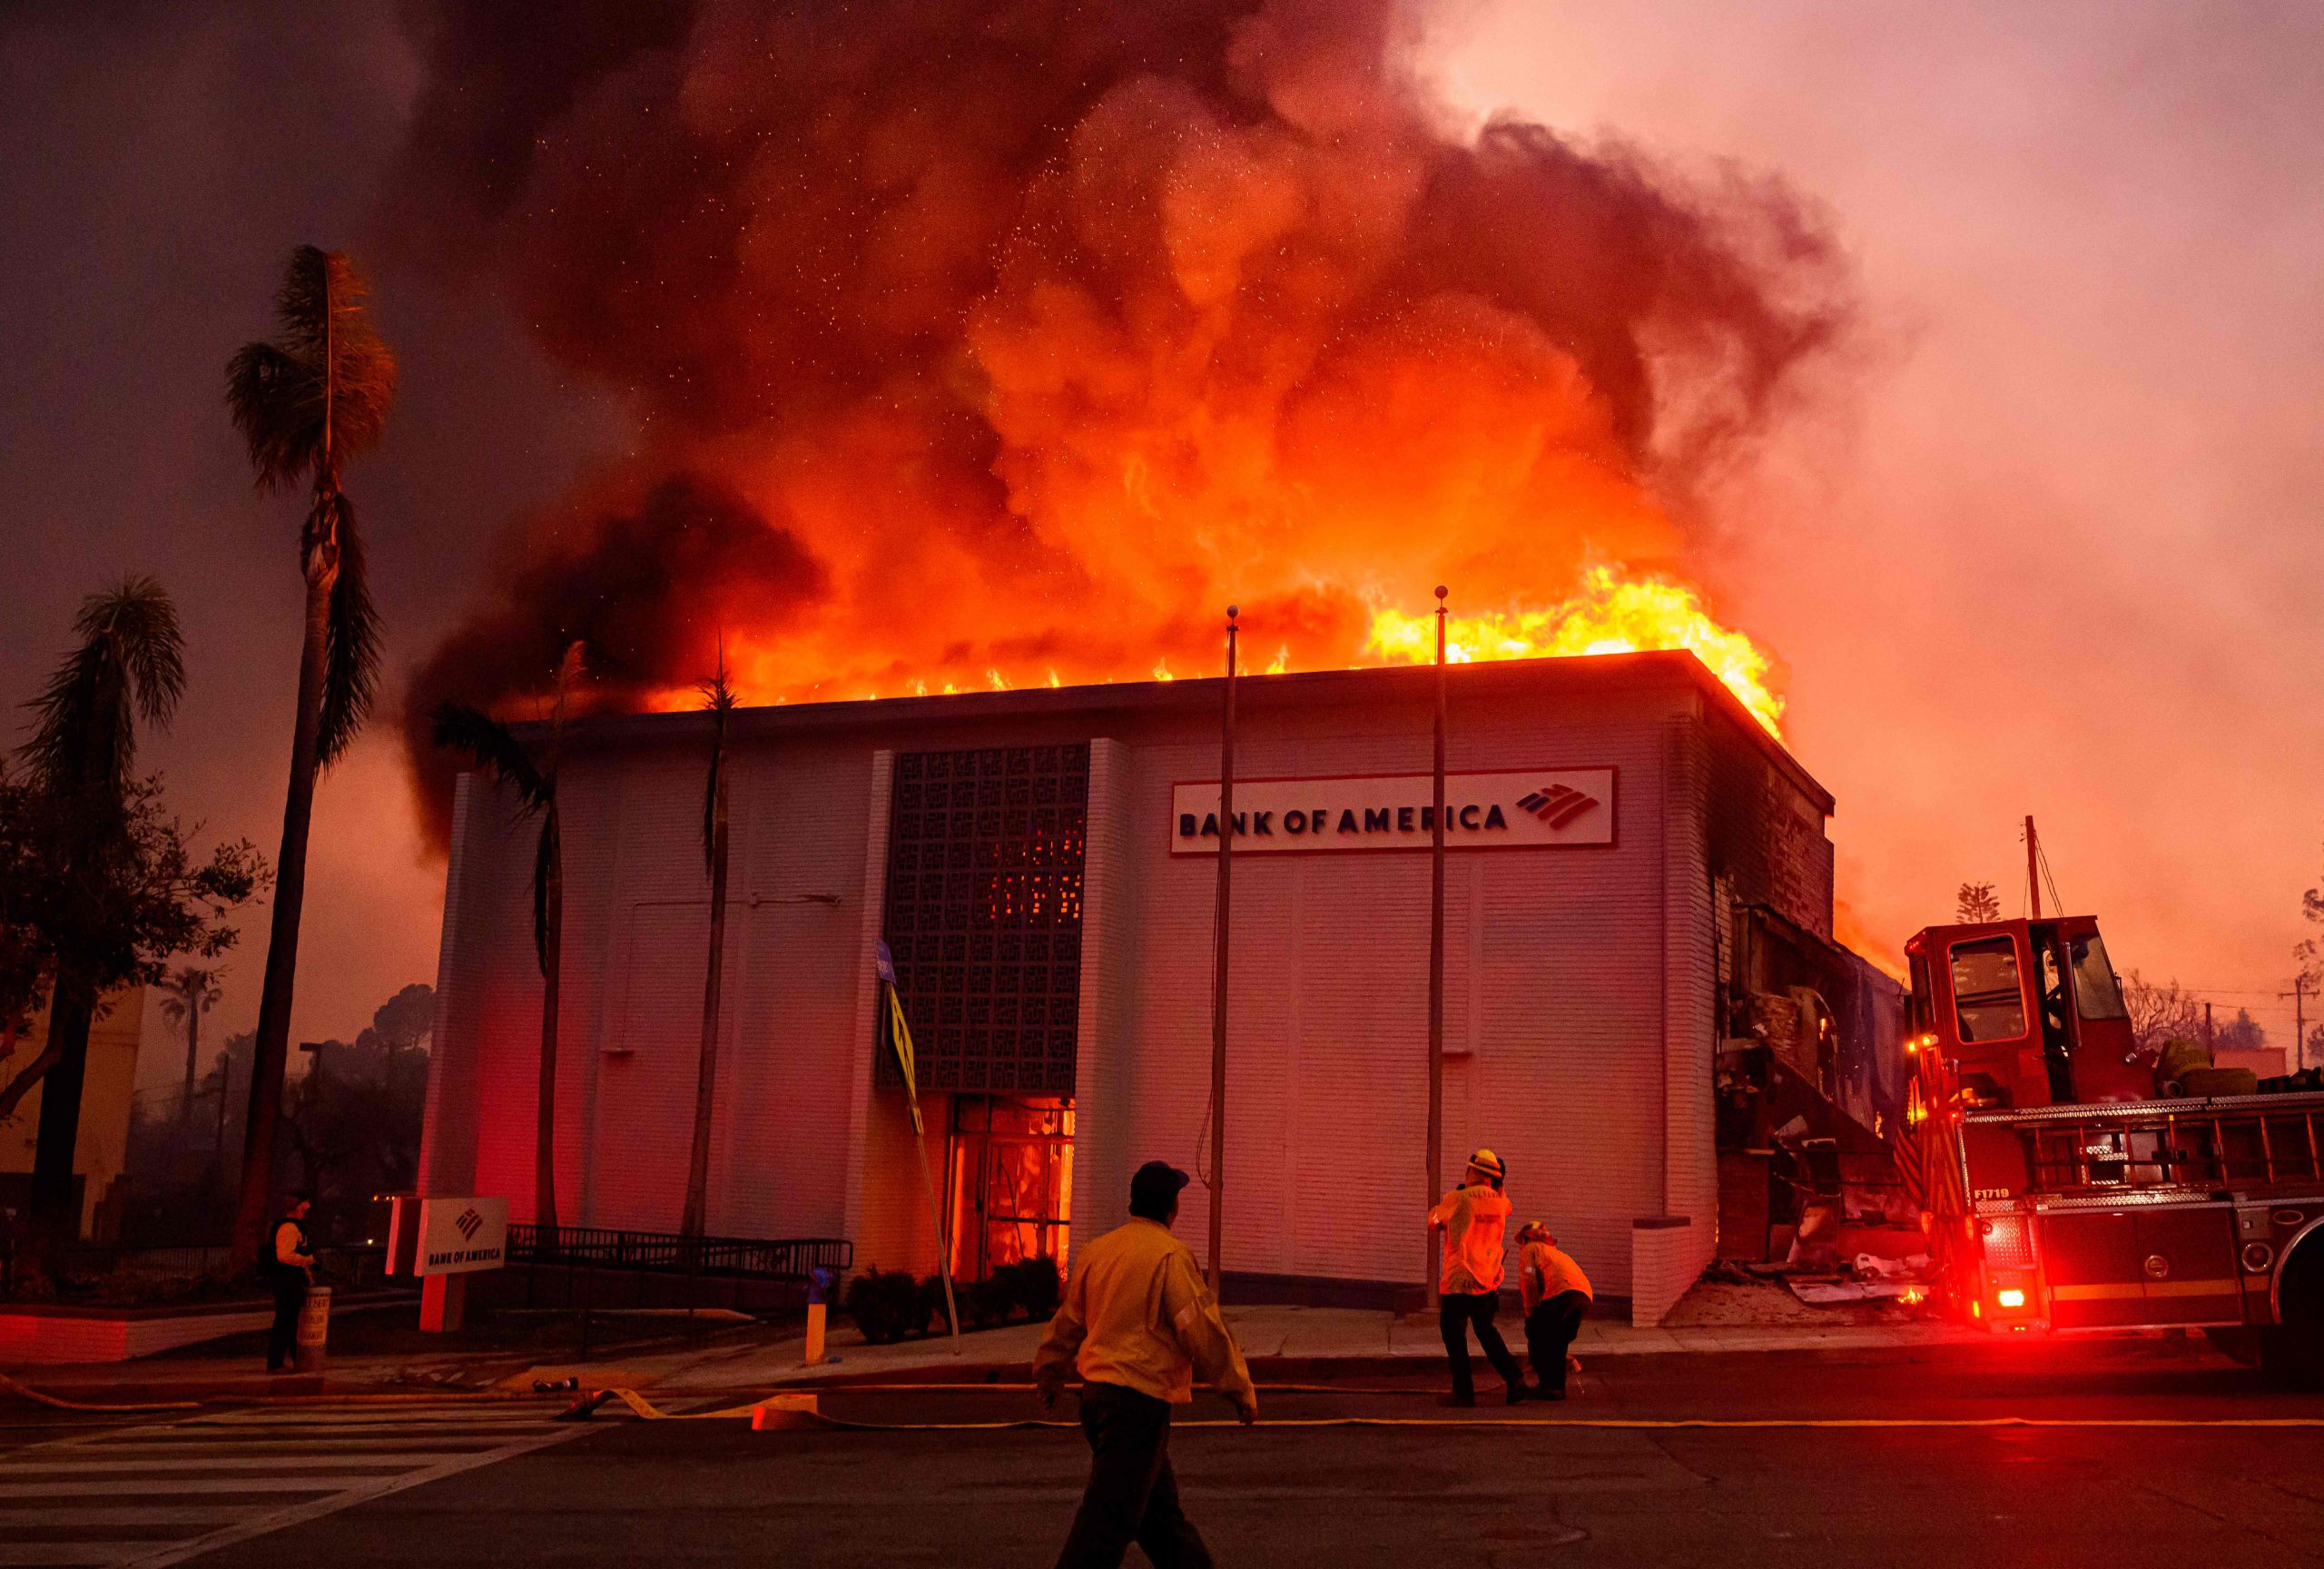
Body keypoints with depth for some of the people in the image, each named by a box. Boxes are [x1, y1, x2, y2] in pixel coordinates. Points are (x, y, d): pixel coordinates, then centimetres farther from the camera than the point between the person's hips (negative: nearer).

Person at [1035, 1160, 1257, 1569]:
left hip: (1096, 1393, 8)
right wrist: (1240, 1389, -4)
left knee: (1160, 1508, 18)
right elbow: (1202, 1328, -14)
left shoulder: (1096, 1250, 10)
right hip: (1140, 1401, -8)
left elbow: (1069, 1318, 21)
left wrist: (1049, 1371, 36)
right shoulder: (1170, 1255, -13)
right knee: (1109, 1518, -6)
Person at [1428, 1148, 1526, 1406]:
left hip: (1459, 1278, -6)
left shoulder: (1457, 1198, -12)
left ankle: (1463, 1391, 4)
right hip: (1489, 1279, 6)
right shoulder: (1501, 1203, 3)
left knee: (1453, 1333, 5)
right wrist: (1496, 1186, 19)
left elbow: (1433, 1220, 5)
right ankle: (1515, 1378, 12)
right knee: (1485, 1329, 21)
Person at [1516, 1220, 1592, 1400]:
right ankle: (1558, 1386, 20)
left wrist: (1530, 1313, 8)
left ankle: (1547, 1385, -2)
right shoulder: (1555, 1251, 40)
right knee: (1558, 1341, 21)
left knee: (1536, 1335, 3)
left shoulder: (1530, 1248, 18)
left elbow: (1528, 1281, 1)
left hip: (1560, 1293, -7)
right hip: (1585, 1295, 7)